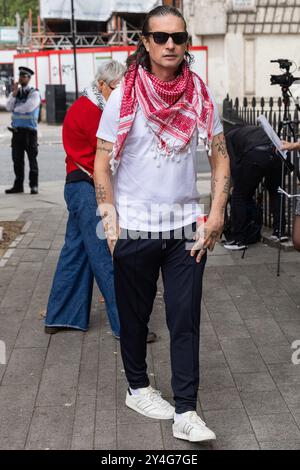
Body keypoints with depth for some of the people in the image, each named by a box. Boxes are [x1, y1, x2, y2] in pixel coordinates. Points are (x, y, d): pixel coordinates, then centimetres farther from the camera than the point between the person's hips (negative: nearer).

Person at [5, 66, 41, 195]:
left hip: (29, 130, -5)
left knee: (32, 159, -1)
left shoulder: (34, 93, -3)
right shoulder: (15, 93, 14)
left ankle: (34, 186, 4)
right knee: (17, 159, 7)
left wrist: (16, 108, -2)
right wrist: (14, 93, -9)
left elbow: (28, 108, -18)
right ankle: (18, 185, 14)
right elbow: (8, 107, -1)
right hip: (17, 130, 5)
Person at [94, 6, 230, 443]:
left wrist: (216, 214, -5)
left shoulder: (200, 95, 2)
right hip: (135, 228, -1)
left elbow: (221, 157, 5)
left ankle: (185, 413, 9)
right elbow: (102, 163, -4)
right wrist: (110, 218, -12)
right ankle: (138, 388, 33)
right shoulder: (124, 96, -5)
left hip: (185, 226, 2)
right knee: (135, 316, 12)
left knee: (185, 320, 1)